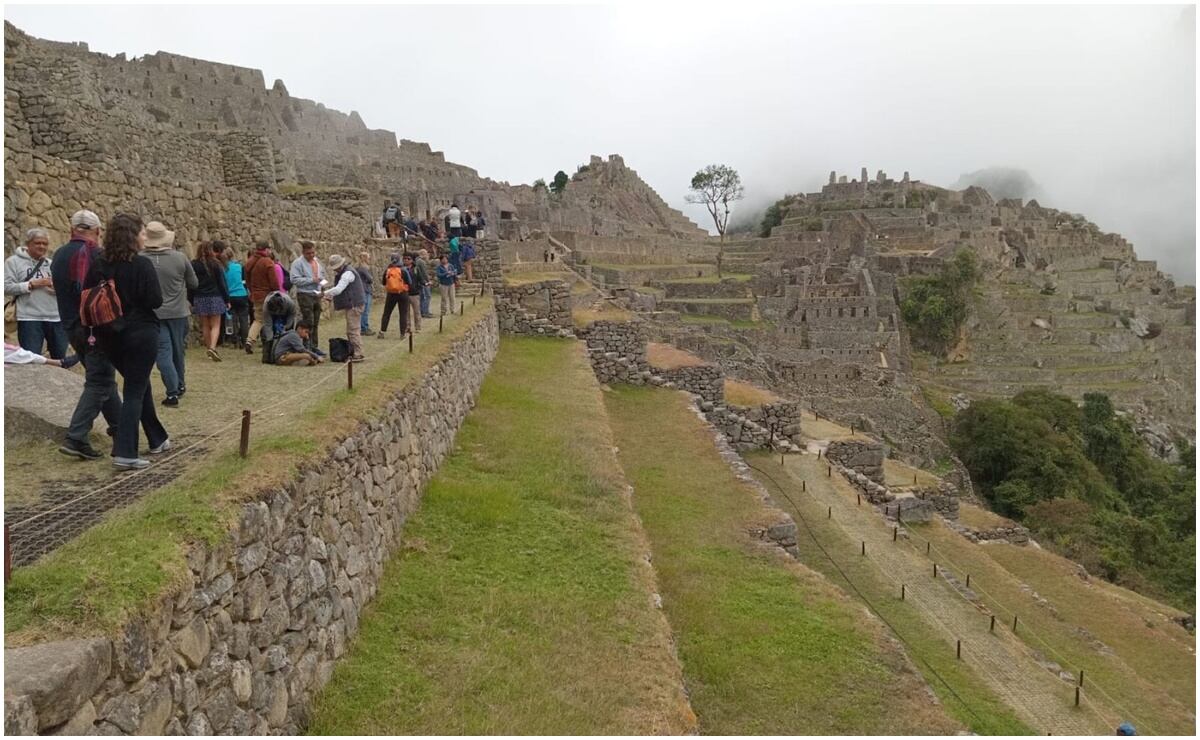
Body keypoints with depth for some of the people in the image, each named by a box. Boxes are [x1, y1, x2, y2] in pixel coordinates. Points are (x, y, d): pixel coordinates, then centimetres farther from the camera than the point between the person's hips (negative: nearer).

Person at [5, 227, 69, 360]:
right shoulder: (14, 261, 2)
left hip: (56, 318, 4)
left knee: (60, 359, 10)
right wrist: (32, 284, -14)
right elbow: (7, 287, -7)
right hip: (29, 319, -4)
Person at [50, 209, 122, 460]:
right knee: (98, 382, -6)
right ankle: (75, 438, -13)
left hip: (71, 326, 9)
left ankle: (118, 426, 29)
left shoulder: (59, 255, 13)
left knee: (101, 377, 19)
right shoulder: (94, 253, -14)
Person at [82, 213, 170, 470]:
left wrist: (97, 328, 9)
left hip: (110, 336, 6)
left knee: (139, 384, 21)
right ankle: (125, 453, -8)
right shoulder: (142, 264, -14)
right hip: (141, 333, -6)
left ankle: (157, 439, 31)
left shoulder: (99, 264, 3)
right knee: (135, 391, -1)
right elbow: (156, 301, -15)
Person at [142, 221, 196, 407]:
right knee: (177, 350, 17)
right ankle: (180, 385, 32)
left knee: (163, 353, 2)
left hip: (154, 313, -1)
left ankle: (173, 393, -5)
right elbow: (194, 283, 2)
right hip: (178, 311, 1)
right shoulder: (179, 258, -9)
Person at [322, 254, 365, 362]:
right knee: (350, 331, 14)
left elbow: (338, 289, -23)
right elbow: (340, 289, 22)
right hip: (351, 305, 11)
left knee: (353, 330, -11)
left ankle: (358, 354, -10)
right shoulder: (342, 273, 19)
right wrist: (331, 296, 7)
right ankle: (353, 352, 21)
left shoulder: (347, 273, -15)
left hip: (354, 305, -11)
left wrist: (324, 293, -15)